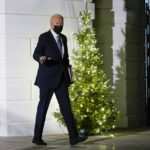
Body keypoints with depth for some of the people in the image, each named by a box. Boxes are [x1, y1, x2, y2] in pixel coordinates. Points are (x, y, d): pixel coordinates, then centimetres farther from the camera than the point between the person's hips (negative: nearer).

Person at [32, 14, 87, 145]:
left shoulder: (63, 38, 17)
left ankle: (74, 137, -6)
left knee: (66, 106, -1)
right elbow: (36, 54, -12)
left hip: (61, 78, 6)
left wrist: (66, 65, 15)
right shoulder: (44, 37, -4)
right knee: (43, 106, 1)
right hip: (47, 78, -6)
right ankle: (37, 137, 12)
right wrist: (41, 58, -32)